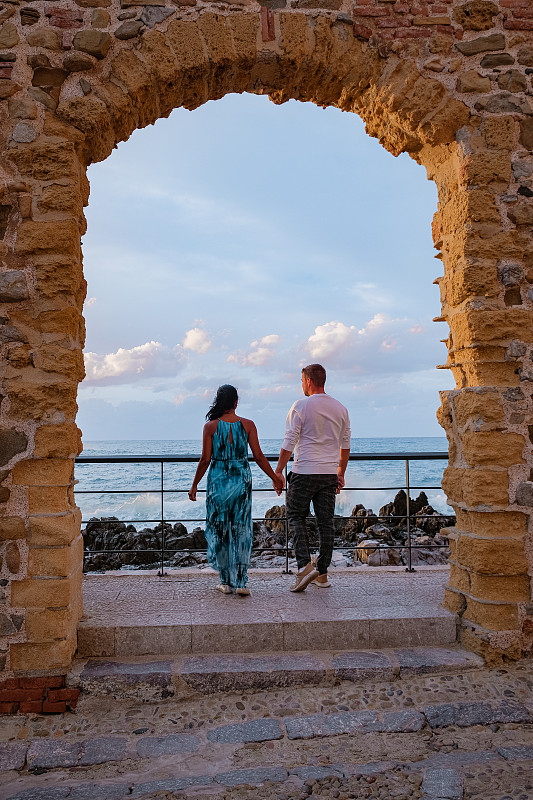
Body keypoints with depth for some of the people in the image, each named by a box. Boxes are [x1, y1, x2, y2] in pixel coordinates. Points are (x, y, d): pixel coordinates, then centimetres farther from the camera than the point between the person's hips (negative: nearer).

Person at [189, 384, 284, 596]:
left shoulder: (210, 426, -5)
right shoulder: (247, 425, -2)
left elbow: (205, 460, -5)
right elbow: (259, 456, -2)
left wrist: (195, 485, 5)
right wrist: (275, 478, 8)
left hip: (218, 480, -1)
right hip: (242, 480, 1)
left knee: (219, 530, 10)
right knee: (241, 529, 7)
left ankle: (226, 582, 15)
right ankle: (240, 581, 3)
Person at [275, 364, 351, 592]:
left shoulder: (301, 406, -9)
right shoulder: (340, 408, 8)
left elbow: (289, 444, -10)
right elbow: (345, 445, 15)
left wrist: (278, 471, -2)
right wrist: (340, 473, 24)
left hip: (305, 472, -5)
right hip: (329, 474, 5)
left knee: (296, 516, 7)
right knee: (326, 522, 9)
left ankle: (305, 566, -8)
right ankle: (322, 573, 14)